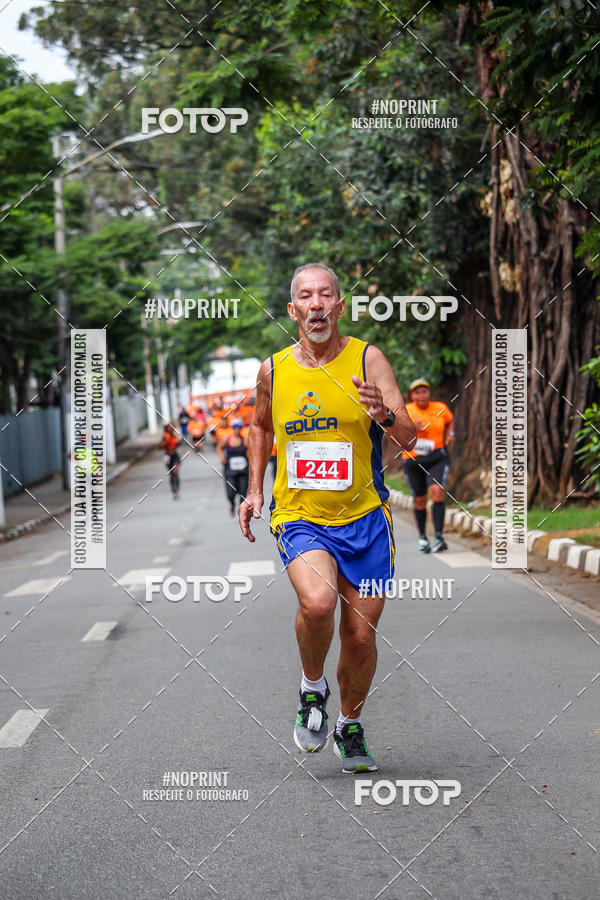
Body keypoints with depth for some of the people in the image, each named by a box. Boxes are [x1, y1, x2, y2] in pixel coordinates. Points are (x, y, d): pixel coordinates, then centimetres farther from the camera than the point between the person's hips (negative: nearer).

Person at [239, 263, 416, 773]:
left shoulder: (367, 359, -5)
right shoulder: (273, 371, 2)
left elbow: (408, 439, -10)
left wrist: (385, 416, -31)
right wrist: (255, 491, 15)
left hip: (364, 518, 0)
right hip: (300, 517, 0)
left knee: (360, 637, 5)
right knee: (317, 602, -28)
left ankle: (350, 727, 32)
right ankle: (312, 688, 2)